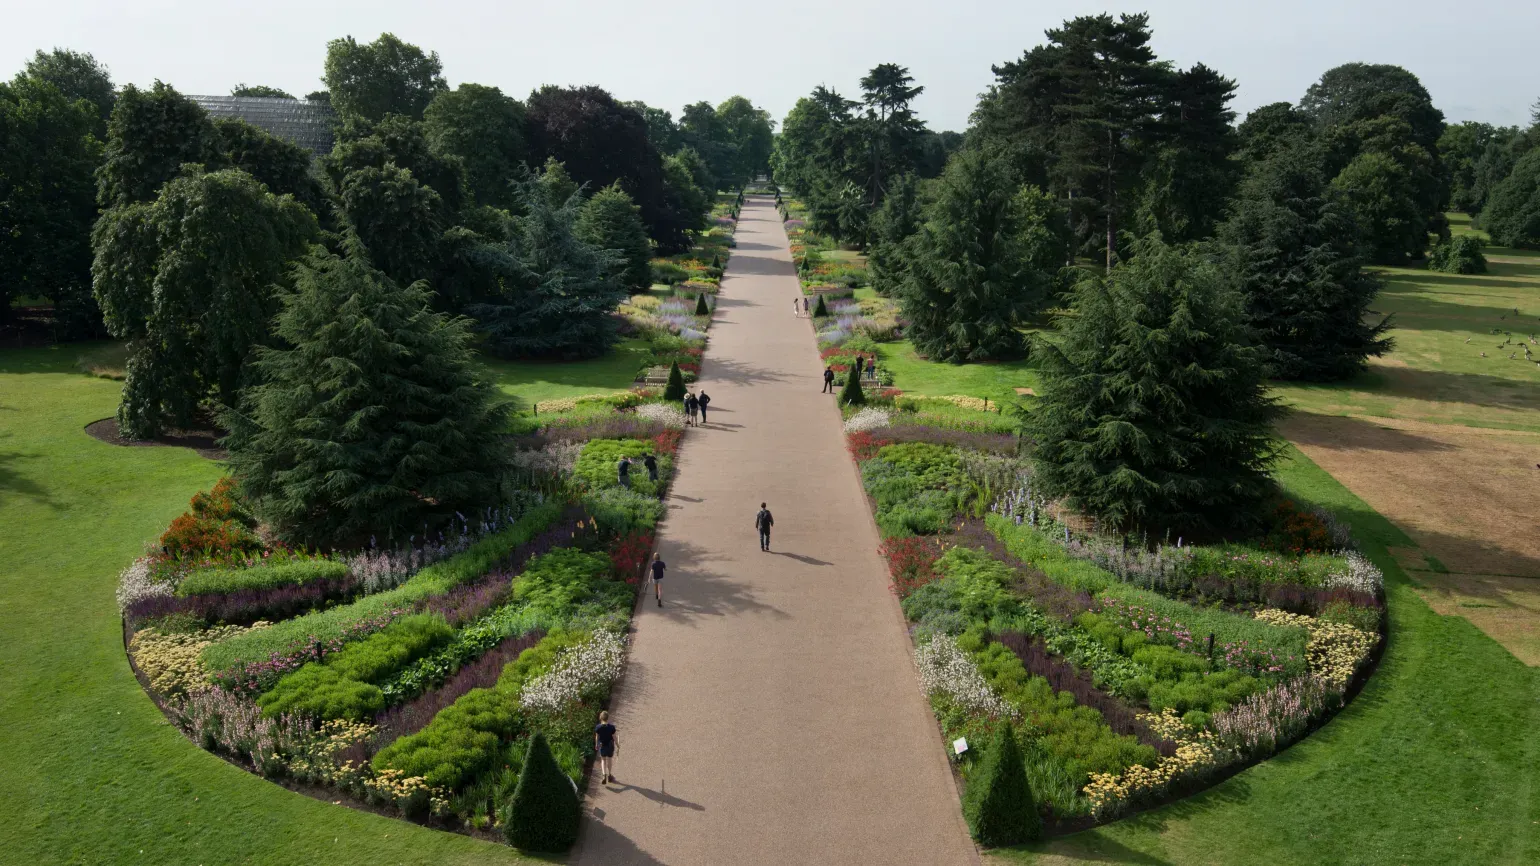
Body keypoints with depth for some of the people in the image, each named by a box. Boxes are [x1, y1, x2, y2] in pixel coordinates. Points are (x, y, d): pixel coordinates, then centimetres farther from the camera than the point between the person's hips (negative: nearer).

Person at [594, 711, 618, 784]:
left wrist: (596, 745, 15)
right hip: (610, 745, -1)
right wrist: (618, 746, 1)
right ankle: (609, 776, 32)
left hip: (601, 745, 1)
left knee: (603, 760, 19)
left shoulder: (598, 727, -17)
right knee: (609, 759, 20)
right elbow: (614, 738, -13)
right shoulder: (611, 727, -21)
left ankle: (604, 775, -1)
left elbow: (597, 737, -3)